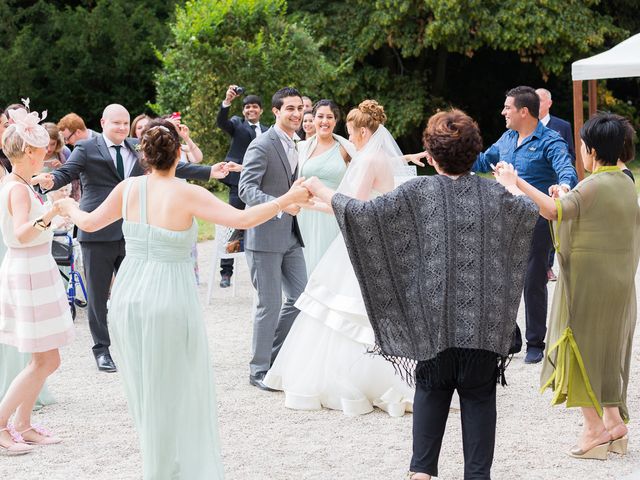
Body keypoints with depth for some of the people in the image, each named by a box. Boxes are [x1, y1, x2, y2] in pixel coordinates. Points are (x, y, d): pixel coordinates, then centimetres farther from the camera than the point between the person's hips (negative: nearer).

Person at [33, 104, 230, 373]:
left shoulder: (138, 148, 12)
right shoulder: (86, 149, -2)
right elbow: (67, 172, -14)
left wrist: (209, 172, 9)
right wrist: (51, 181, -37)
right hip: (98, 232, -4)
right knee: (98, 294, 4)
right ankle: (101, 349, 16)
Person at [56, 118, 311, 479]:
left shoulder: (128, 189, 0)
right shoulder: (188, 194, -13)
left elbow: (89, 222, 13)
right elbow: (243, 219, -19)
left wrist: (69, 206, 33)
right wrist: (287, 199, -10)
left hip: (128, 297, 5)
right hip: (170, 297, -5)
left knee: (145, 391, 18)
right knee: (178, 392, 9)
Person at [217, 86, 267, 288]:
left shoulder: (266, 131, 15)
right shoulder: (237, 124, 2)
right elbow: (221, 122, -19)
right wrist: (227, 102, -35)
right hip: (239, 182, -5)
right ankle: (226, 271, -2)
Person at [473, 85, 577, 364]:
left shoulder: (550, 142, -13)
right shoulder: (507, 139, 9)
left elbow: (567, 171, -27)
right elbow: (482, 162, 23)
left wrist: (563, 185, -50)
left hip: (536, 223, -7)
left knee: (533, 283, 1)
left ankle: (535, 343, 15)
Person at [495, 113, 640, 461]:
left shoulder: (592, 186, -21)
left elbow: (554, 211, -37)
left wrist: (516, 184, -33)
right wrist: (567, 200, 13)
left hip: (588, 281, -8)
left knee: (583, 344, 3)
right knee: (609, 346, 16)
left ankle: (594, 426, 5)